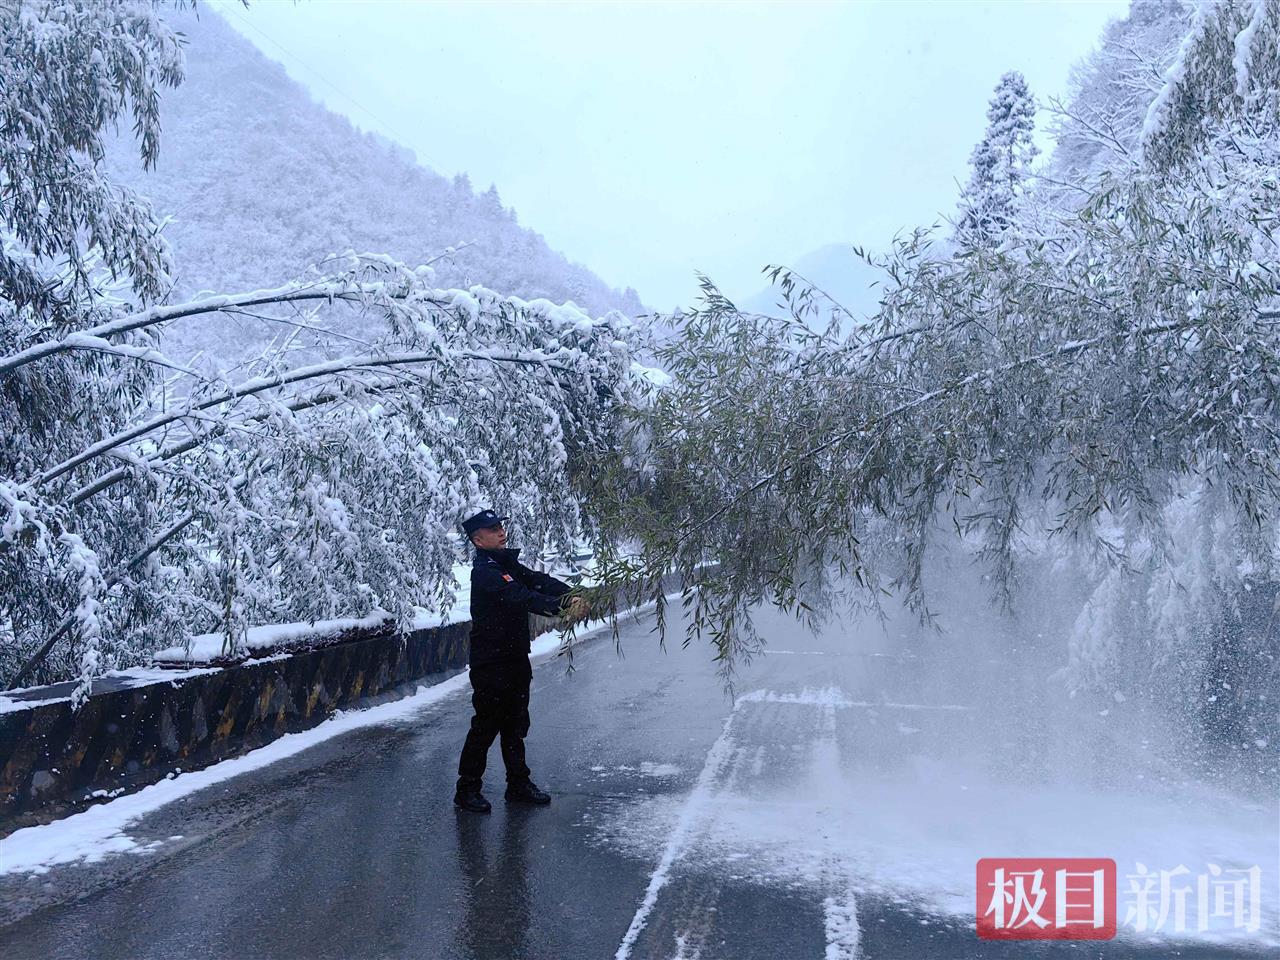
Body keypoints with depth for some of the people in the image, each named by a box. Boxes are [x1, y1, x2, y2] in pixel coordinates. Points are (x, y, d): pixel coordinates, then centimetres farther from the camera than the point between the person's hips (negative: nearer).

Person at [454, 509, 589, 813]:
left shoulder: (508, 563, 11)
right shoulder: (485, 571, -19)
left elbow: (540, 581, -1)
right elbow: (522, 597, -32)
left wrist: (572, 595, -18)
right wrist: (562, 608, -41)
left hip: (516, 658, 9)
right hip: (491, 664, -9)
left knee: (516, 724, 16)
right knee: (486, 725, 0)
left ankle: (518, 785, 27)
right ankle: (467, 789, 14)